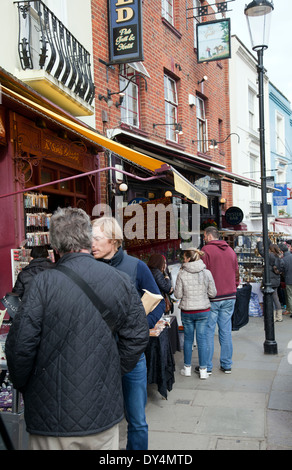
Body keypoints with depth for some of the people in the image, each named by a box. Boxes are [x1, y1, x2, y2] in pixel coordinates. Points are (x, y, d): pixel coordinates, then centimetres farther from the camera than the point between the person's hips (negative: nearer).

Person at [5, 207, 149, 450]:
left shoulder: (43, 283, -16)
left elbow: (20, 345, -14)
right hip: (104, 412, 3)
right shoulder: (122, 281, -5)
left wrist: (22, 385, 4)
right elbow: (137, 337, 0)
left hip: (52, 414, -2)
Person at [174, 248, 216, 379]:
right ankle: (203, 370, 14)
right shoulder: (206, 273, -6)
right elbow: (213, 293, -2)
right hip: (203, 311, 1)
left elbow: (178, 294, -7)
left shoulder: (182, 274, -11)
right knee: (202, 339, 8)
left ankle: (187, 368, 23)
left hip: (187, 311, -1)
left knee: (188, 339, 13)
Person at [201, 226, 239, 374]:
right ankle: (226, 365, 16)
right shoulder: (230, 250, 12)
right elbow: (236, 274, 16)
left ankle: (207, 366, 7)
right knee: (226, 331, 10)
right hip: (230, 297, 6)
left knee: (208, 331, 2)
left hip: (212, 298, -5)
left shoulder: (206, 250, -7)